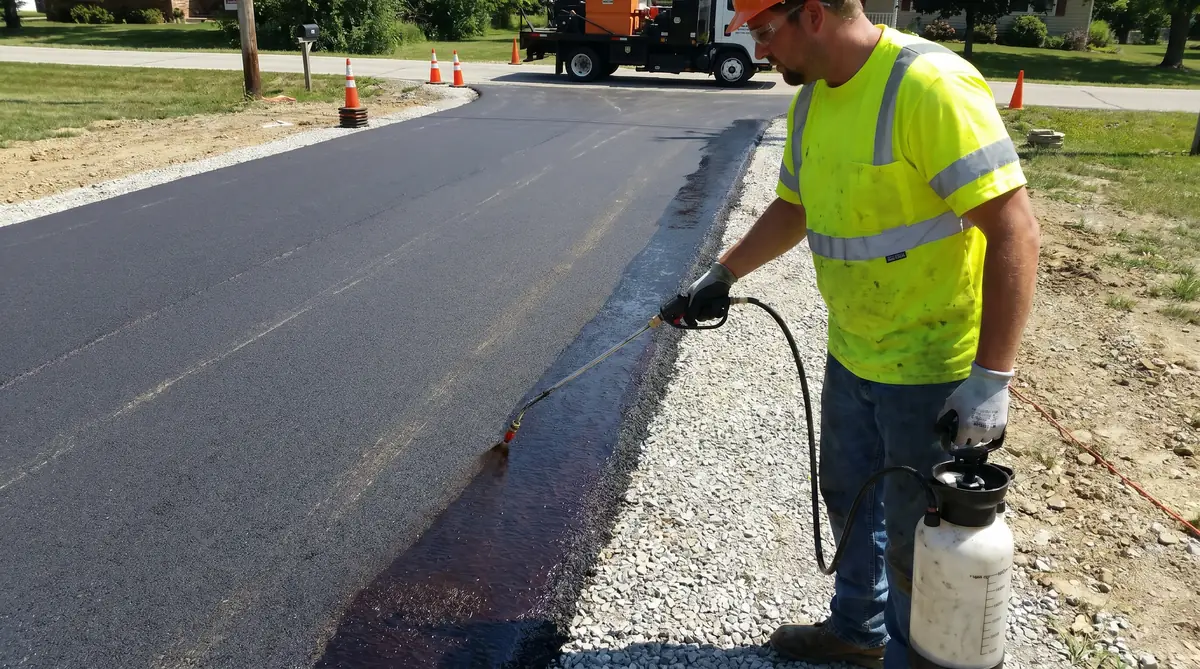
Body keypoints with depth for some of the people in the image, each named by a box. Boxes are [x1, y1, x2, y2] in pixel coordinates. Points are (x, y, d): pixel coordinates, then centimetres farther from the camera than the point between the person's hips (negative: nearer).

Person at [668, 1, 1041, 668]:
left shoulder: (931, 86, -24)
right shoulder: (812, 99, 3)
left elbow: (1015, 232, -25)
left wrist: (990, 376, -27)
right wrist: (722, 273, 15)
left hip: (933, 368, -8)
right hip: (852, 354, 9)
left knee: (913, 537, 8)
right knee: (849, 497, 24)